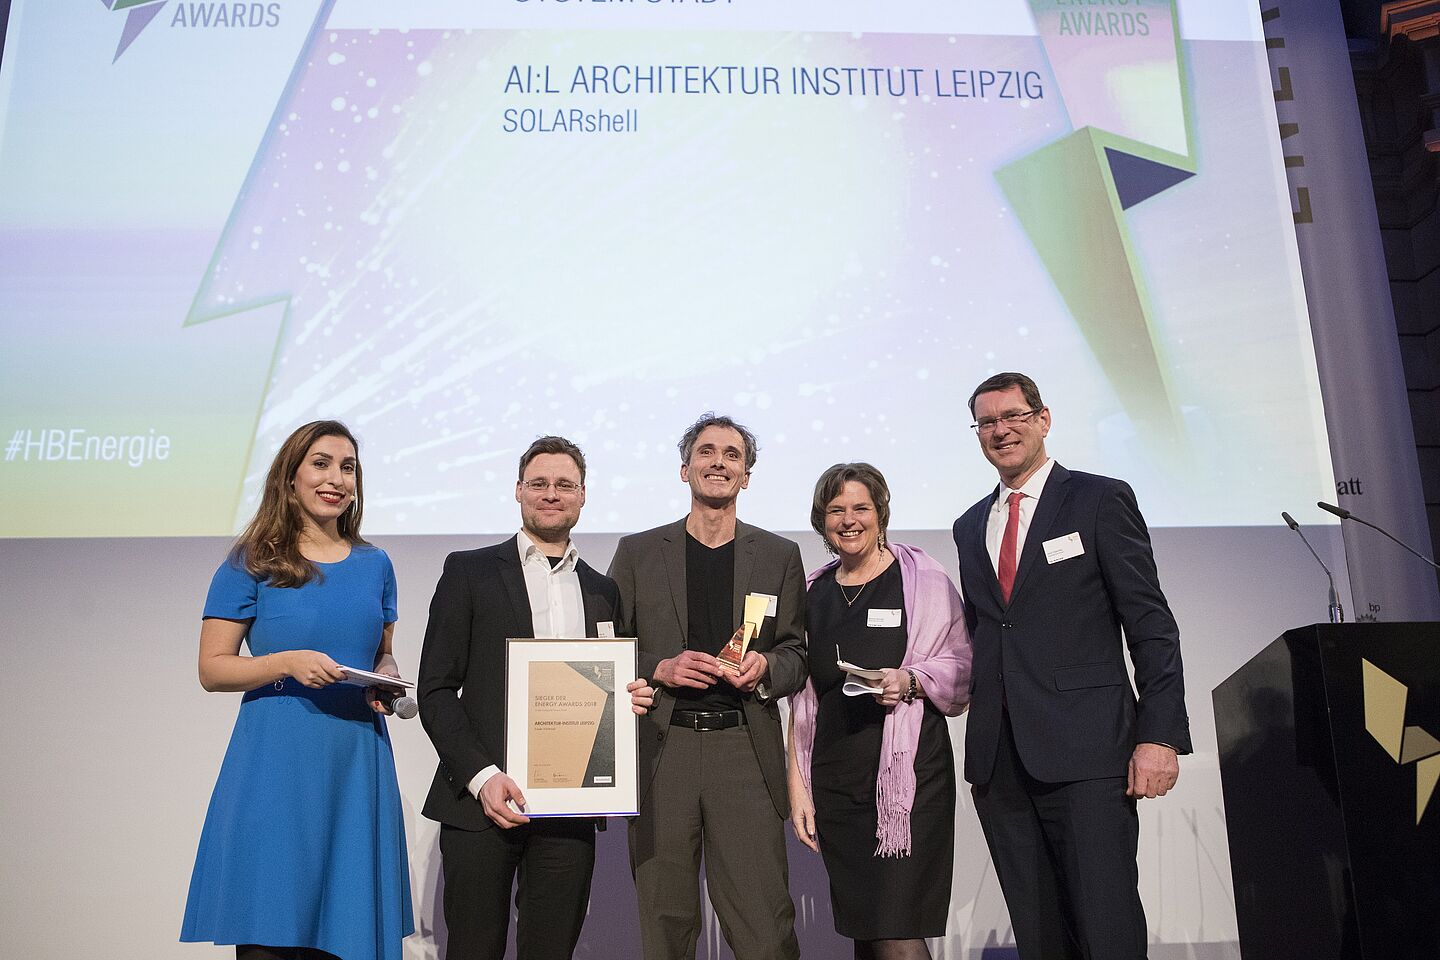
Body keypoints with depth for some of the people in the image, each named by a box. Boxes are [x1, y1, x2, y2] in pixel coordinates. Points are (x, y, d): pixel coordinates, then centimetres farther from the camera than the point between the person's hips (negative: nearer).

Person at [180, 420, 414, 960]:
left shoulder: (375, 565, 10)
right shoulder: (253, 563, -1)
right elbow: (211, 669, -2)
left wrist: (386, 682, -1)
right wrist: (288, 663, -18)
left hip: (357, 759, 4)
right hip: (276, 759, -3)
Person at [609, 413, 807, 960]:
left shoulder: (779, 556, 11)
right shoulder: (637, 552, 10)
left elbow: (796, 654, 13)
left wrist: (765, 668, -8)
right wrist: (659, 669, -8)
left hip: (744, 752, 0)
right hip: (661, 753, 0)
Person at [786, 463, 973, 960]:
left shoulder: (923, 578, 0)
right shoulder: (813, 590, 12)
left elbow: (961, 668, 2)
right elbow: (802, 696, 13)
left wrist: (911, 680, -18)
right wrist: (797, 783, 8)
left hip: (908, 770, -4)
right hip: (834, 778, 4)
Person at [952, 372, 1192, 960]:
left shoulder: (1101, 500, 2)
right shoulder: (970, 527, 18)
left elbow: (1151, 624, -3)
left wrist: (1159, 735, -12)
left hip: (1086, 752, -5)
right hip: (998, 758, 5)